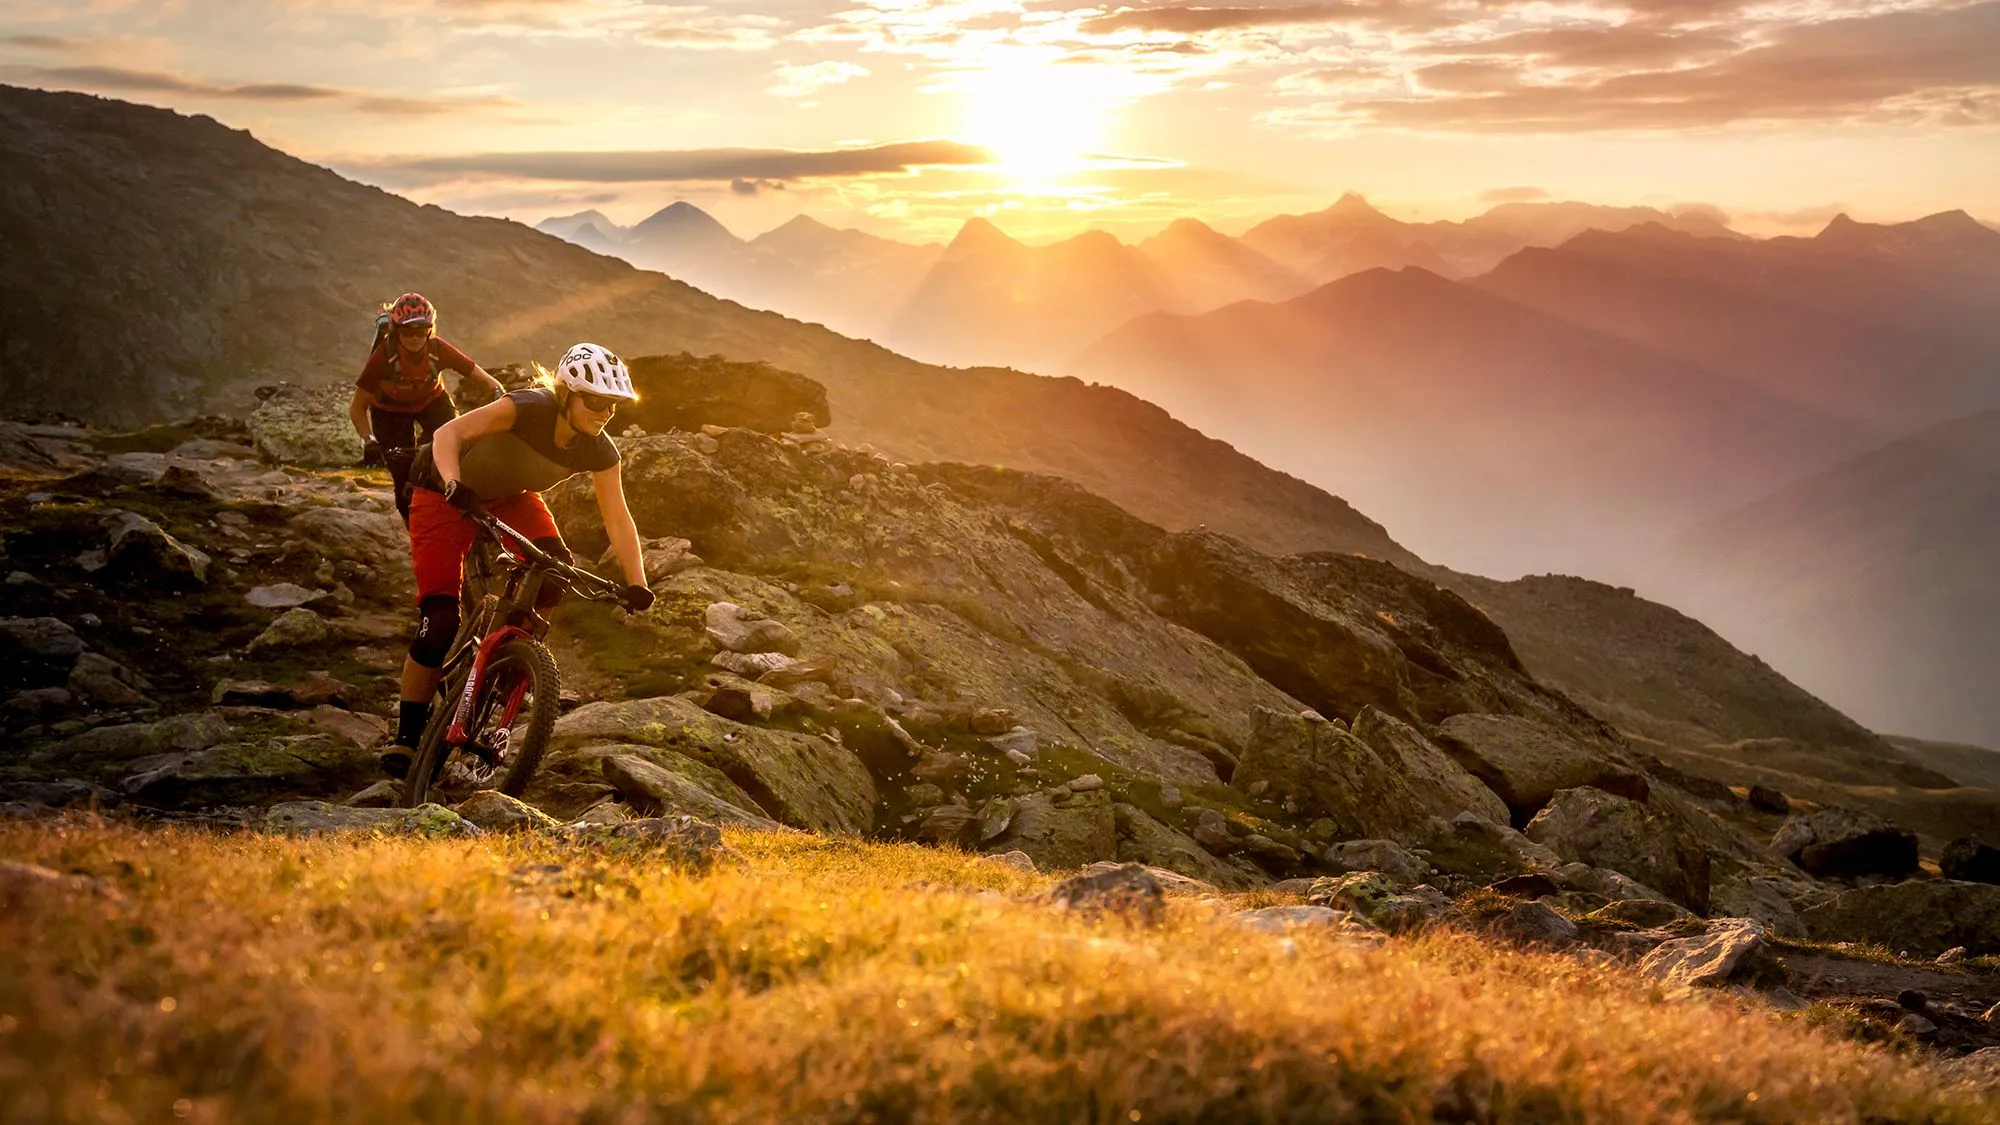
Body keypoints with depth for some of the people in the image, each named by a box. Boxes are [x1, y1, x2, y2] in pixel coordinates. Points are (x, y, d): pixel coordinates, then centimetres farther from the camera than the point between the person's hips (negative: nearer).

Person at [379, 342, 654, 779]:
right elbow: (448, 433, -41)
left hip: (509, 497, 5)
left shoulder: (599, 453, -17)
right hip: (446, 493, -5)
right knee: (440, 618, -14)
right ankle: (405, 737, -4)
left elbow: (618, 518, -17)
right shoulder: (529, 408, -33)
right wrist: (454, 484, -59)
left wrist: (636, 582, -28)